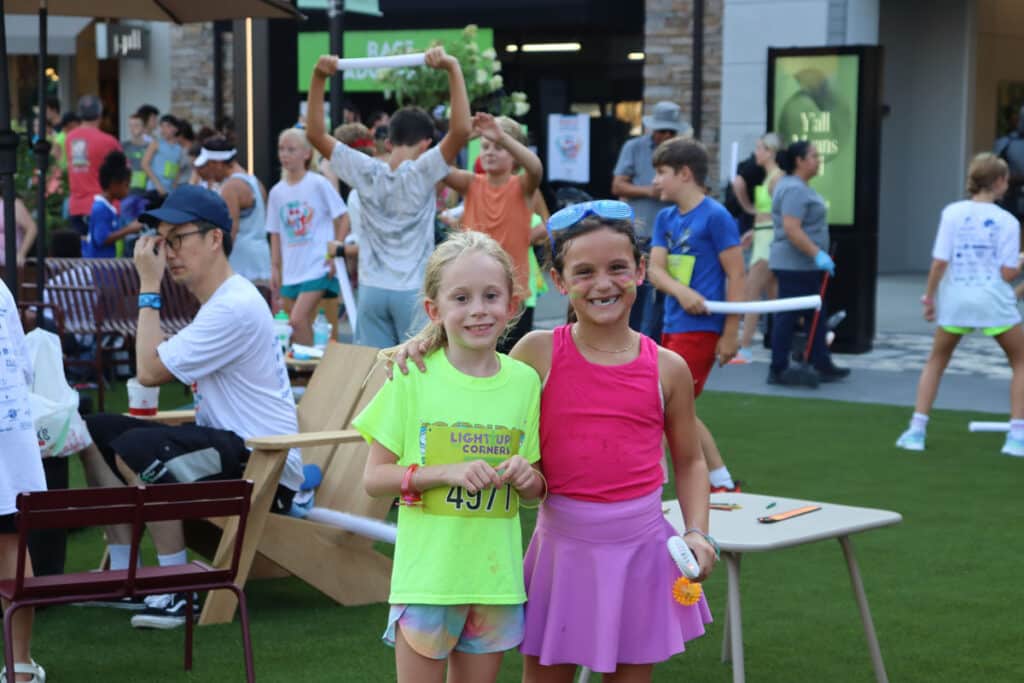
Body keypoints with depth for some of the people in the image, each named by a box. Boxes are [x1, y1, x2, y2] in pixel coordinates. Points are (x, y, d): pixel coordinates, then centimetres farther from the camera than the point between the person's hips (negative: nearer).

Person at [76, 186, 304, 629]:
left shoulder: (235, 307, -20)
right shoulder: (219, 301, 14)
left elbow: (150, 371, -19)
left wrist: (149, 288, -12)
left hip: (267, 467, -11)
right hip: (228, 445, 11)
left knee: (135, 448, -30)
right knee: (96, 433, 8)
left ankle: (179, 591, -19)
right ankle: (123, 577, 9)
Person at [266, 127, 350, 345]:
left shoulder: (318, 184, -5)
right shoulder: (277, 192, 8)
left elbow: (343, 218, -2)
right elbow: (275, 233, 14)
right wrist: (275, 268, 9)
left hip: (318, 267, -5)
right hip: (291, 270, 5)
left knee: (297, 321, -18)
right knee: (304, 325, 8)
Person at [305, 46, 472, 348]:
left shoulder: (366, 172, -1)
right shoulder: (422, 172, -11)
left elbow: (315, 133, 3)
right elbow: (461, 130, -22)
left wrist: (319, 78, -2)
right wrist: (453, 69, -24)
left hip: (372, 290, 4)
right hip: (412, 292, -3)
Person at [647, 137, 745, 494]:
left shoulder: (715, 216, -10)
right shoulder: (665, 218, 10)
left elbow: (736, 275, -11)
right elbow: (655, 270, 0)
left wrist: (731, 333, -14)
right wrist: (681, 291, -22)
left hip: (700, 328, -8)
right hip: (672, 327, 8)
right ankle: (722, 483, 22)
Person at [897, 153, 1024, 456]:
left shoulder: (952, 213, -2)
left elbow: (940, 262, -4)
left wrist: (929, 296, 7)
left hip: (955, 300, 2)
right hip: (994, 301, -2)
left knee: (936, 361, 22)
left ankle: (916, 430, 14)